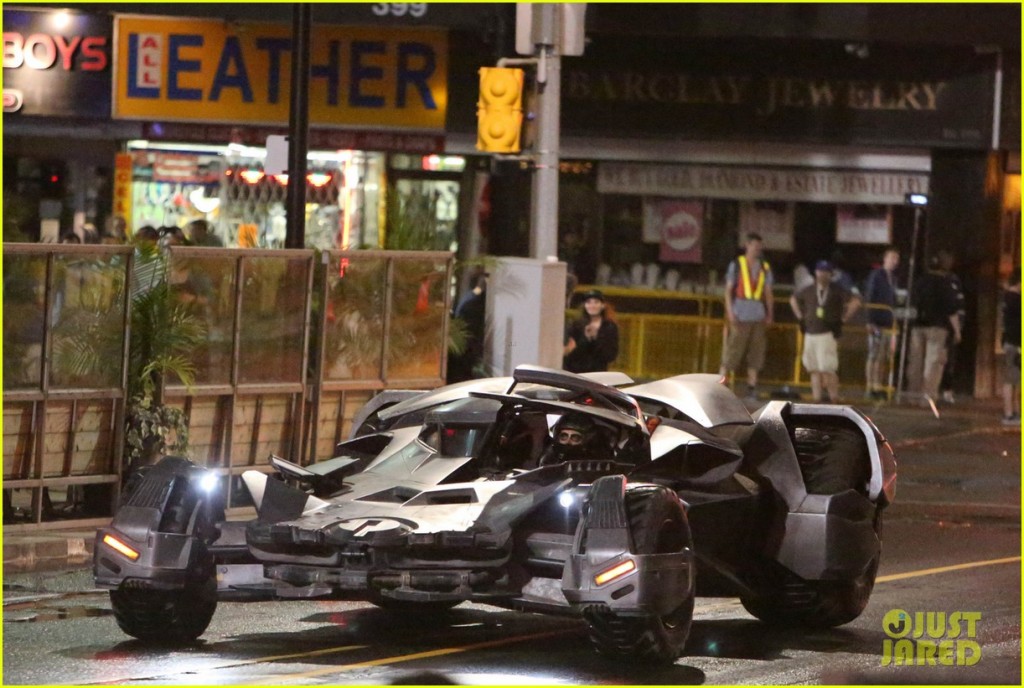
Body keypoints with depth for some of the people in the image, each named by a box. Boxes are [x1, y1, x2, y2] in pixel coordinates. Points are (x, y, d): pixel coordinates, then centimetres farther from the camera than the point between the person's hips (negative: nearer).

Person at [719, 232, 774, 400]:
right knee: (731, 353, -7)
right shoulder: (736, 265, 4)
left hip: (758, 315, 4)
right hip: (740, 315, -4)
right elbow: (728, 290, 2)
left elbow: (768, 293, 14)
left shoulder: (765, 268, 14)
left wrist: (770, 315, 5)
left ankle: (752, 388, 7)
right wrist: (730, 312, -8)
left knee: (755, 354, 3)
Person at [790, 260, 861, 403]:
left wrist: (842, 320, -9)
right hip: (810, 334, 5)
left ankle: (834, 400, -6)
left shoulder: (837, 290, -3)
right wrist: (800, 318, 17)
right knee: (814, 370, 7)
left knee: (828, 369, -12)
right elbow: (793, 300, 28)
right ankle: (816, 400, 11)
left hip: (828, 335, -5)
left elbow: (855, 302, -10)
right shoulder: (809, 290, 11)